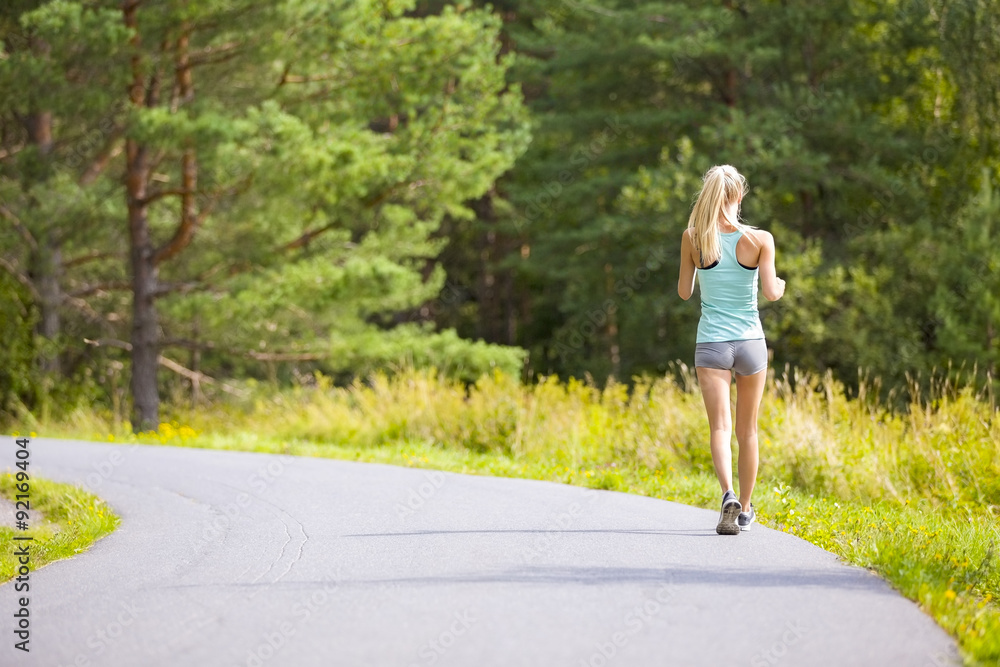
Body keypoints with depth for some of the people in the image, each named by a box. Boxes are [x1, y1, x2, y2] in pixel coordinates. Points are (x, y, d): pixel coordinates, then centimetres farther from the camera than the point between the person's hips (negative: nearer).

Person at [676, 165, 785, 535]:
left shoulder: (693, 238, -4)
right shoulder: (759, 239, -6)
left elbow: (684, 292, 5)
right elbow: (771, 293, -9)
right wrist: (781, 285, 13)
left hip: (711, 343, -1)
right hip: (750, 341, 1)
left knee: (720, 426, -6)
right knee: (747, 430, 15)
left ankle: (728, 494, -31)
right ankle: (745, 508, 25)